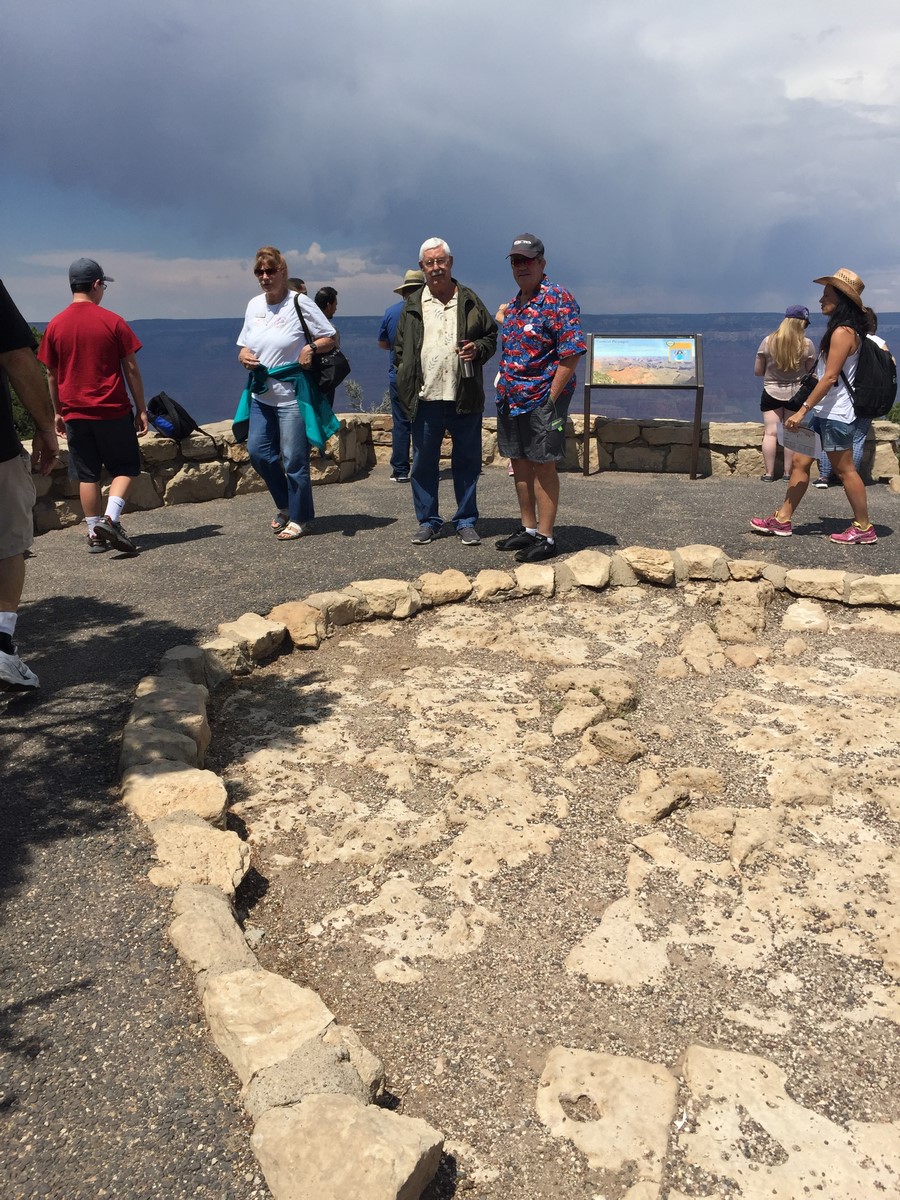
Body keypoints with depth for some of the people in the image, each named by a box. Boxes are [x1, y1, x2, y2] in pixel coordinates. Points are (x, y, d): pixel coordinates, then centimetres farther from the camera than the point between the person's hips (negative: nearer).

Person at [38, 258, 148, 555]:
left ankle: (95, 535, 11)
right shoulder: (113, 321, -6)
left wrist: (58, 412, 16)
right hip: (113, 411, -3)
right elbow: (131, 369, -5)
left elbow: (51, 375, 7)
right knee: (125, 468, 9)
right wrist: (141, 409, 2)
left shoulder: (55, 326, 2)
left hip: (75, 413, 3)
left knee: (87, 475, 9)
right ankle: (111, 518, -11)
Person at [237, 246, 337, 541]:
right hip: (261, 394, 6)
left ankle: (299, 518, 12)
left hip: (293, 395, -6)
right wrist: (243, 356, -3)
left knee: (293, 459, -3)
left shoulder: (300, 303, -7)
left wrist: (311, 347, -21)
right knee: (257, 451, 4)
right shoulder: (254, 305, 11)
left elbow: (331, 339, -3)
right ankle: (285, 504, 26)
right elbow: (244, 346, 19)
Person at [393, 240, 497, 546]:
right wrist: (405, 387, 3)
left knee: (467, 462, 5)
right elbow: (400, 348, 13)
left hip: (464, 398, -1)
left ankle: (466, 522, 17)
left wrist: (479, 349, -7)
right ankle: (428, 522, 18)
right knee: (423, 463, 6)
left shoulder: (469, 301, 8)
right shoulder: (412, 305, 10)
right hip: (424, 398, 1)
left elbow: (492, 334, 15)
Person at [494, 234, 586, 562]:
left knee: (543, 467, -2)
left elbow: (570, 354, -17)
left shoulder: (558, 299, -12)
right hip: (511, 399, 8)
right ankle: (528, 529, 25)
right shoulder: (512, 304, 14)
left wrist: (551, 399, -19)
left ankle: (546, 538, 6)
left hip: (542, 399, -8)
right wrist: (503, 389, 13)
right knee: (520, 464, 13)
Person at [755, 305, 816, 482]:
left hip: (771, 393, 0)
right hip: (796, 393, 0)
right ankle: (788, 473, 10)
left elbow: (757, 371, 0)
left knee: (771, 433, 2)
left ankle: (769, 473, 1)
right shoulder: (807, 344, -9)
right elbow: (812, 372, -1)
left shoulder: (768, 341, -7)